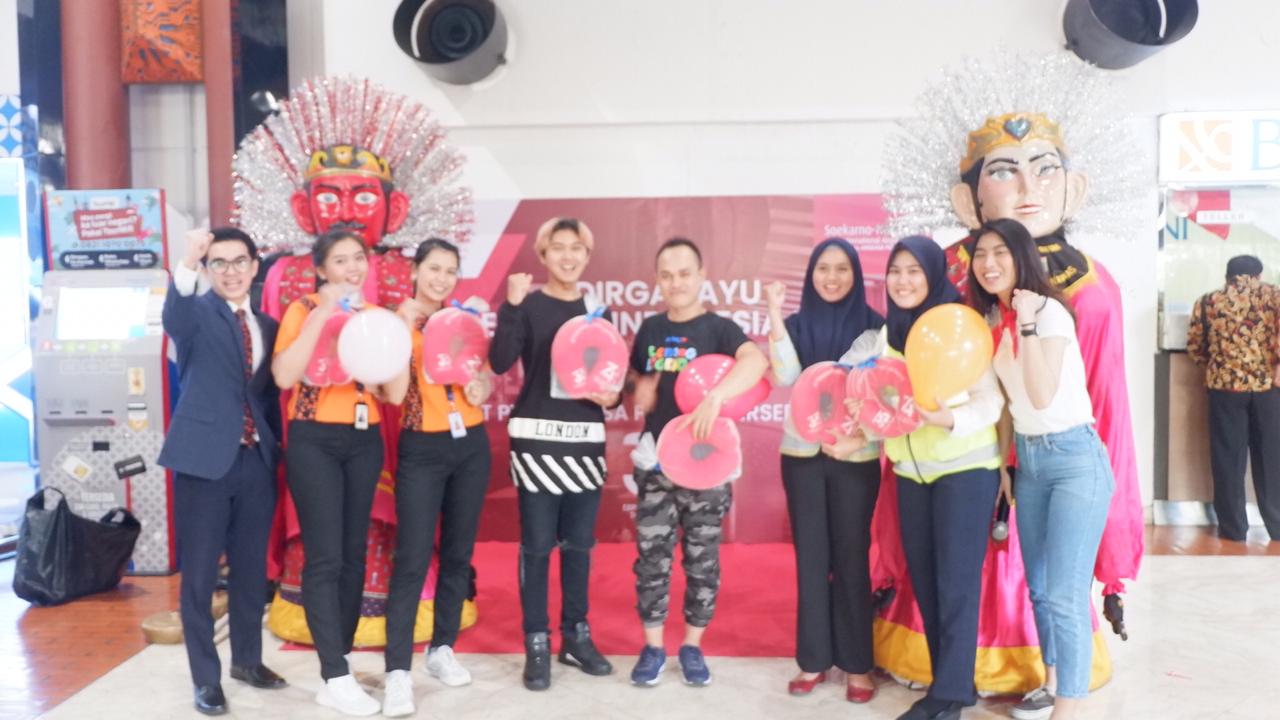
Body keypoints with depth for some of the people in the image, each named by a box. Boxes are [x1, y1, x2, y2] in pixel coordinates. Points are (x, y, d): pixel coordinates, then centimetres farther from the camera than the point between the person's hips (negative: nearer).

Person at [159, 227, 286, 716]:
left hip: (256, 460, 5)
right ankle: (206, 678, 16)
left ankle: (247, 660, 30)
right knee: (199, 574, 3)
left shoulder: (267, 325, 12)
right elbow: (173, 318, -29)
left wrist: (275, 447, 10)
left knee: (251, 569, 14)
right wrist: (187, 265, -46)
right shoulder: (197, 314, -3)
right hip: (205, 458, -4)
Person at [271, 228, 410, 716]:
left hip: (364, 441, 5)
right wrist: (323, 313, -19)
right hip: (315, 441, -5)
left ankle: (338, 659, 22)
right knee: (325, 557, -8)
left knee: (354, 554, 9)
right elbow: (284, 375, -19)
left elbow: (394, 393, 4)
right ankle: (336, 679, -4)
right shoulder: (304, 310, -3)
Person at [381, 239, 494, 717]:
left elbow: (486, 378, 15)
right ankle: (398, 670, -3)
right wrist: (404, 329, -20)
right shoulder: (396, 321, -2)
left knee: (458, 553, 11)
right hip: (422, 449, -4)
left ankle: (443, 649, 25)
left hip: (471, 445, 4)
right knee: (413, 558, -8)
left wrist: (482, 388, -8)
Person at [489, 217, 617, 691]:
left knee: (579, 543, 11)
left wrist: (612, 396, -5)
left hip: (586, 439, 4)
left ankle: (576, 636, 24)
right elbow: (500, 362, -17)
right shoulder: (529, 305, -2)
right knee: (537, 544, 0)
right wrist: (512, 305, -25)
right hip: (537, 436, -4)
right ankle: (536, 643, 11)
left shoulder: (597, 310, 11)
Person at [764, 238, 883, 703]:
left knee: (851, 558, 3)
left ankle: (857, 663, 14)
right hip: (802, 454, 2)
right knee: (810, 556, 7)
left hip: (856, 456, -2)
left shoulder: (873, 326, 0)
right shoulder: (797, 324, 5)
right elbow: (786, 376, -11)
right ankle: (814, 658, 18)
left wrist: (858, 437, -18)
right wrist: (775, 315, -16)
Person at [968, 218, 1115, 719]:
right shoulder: (991, 319, 7)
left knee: (1066, 594, -8)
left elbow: (1042, 397, -24)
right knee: (1039, 588, 16)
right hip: (1027, 459, 8)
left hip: (1074, 458, -8)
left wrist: (1027, 323, -27)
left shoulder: (1049, 311, -15)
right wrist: (1003, 462, 13)